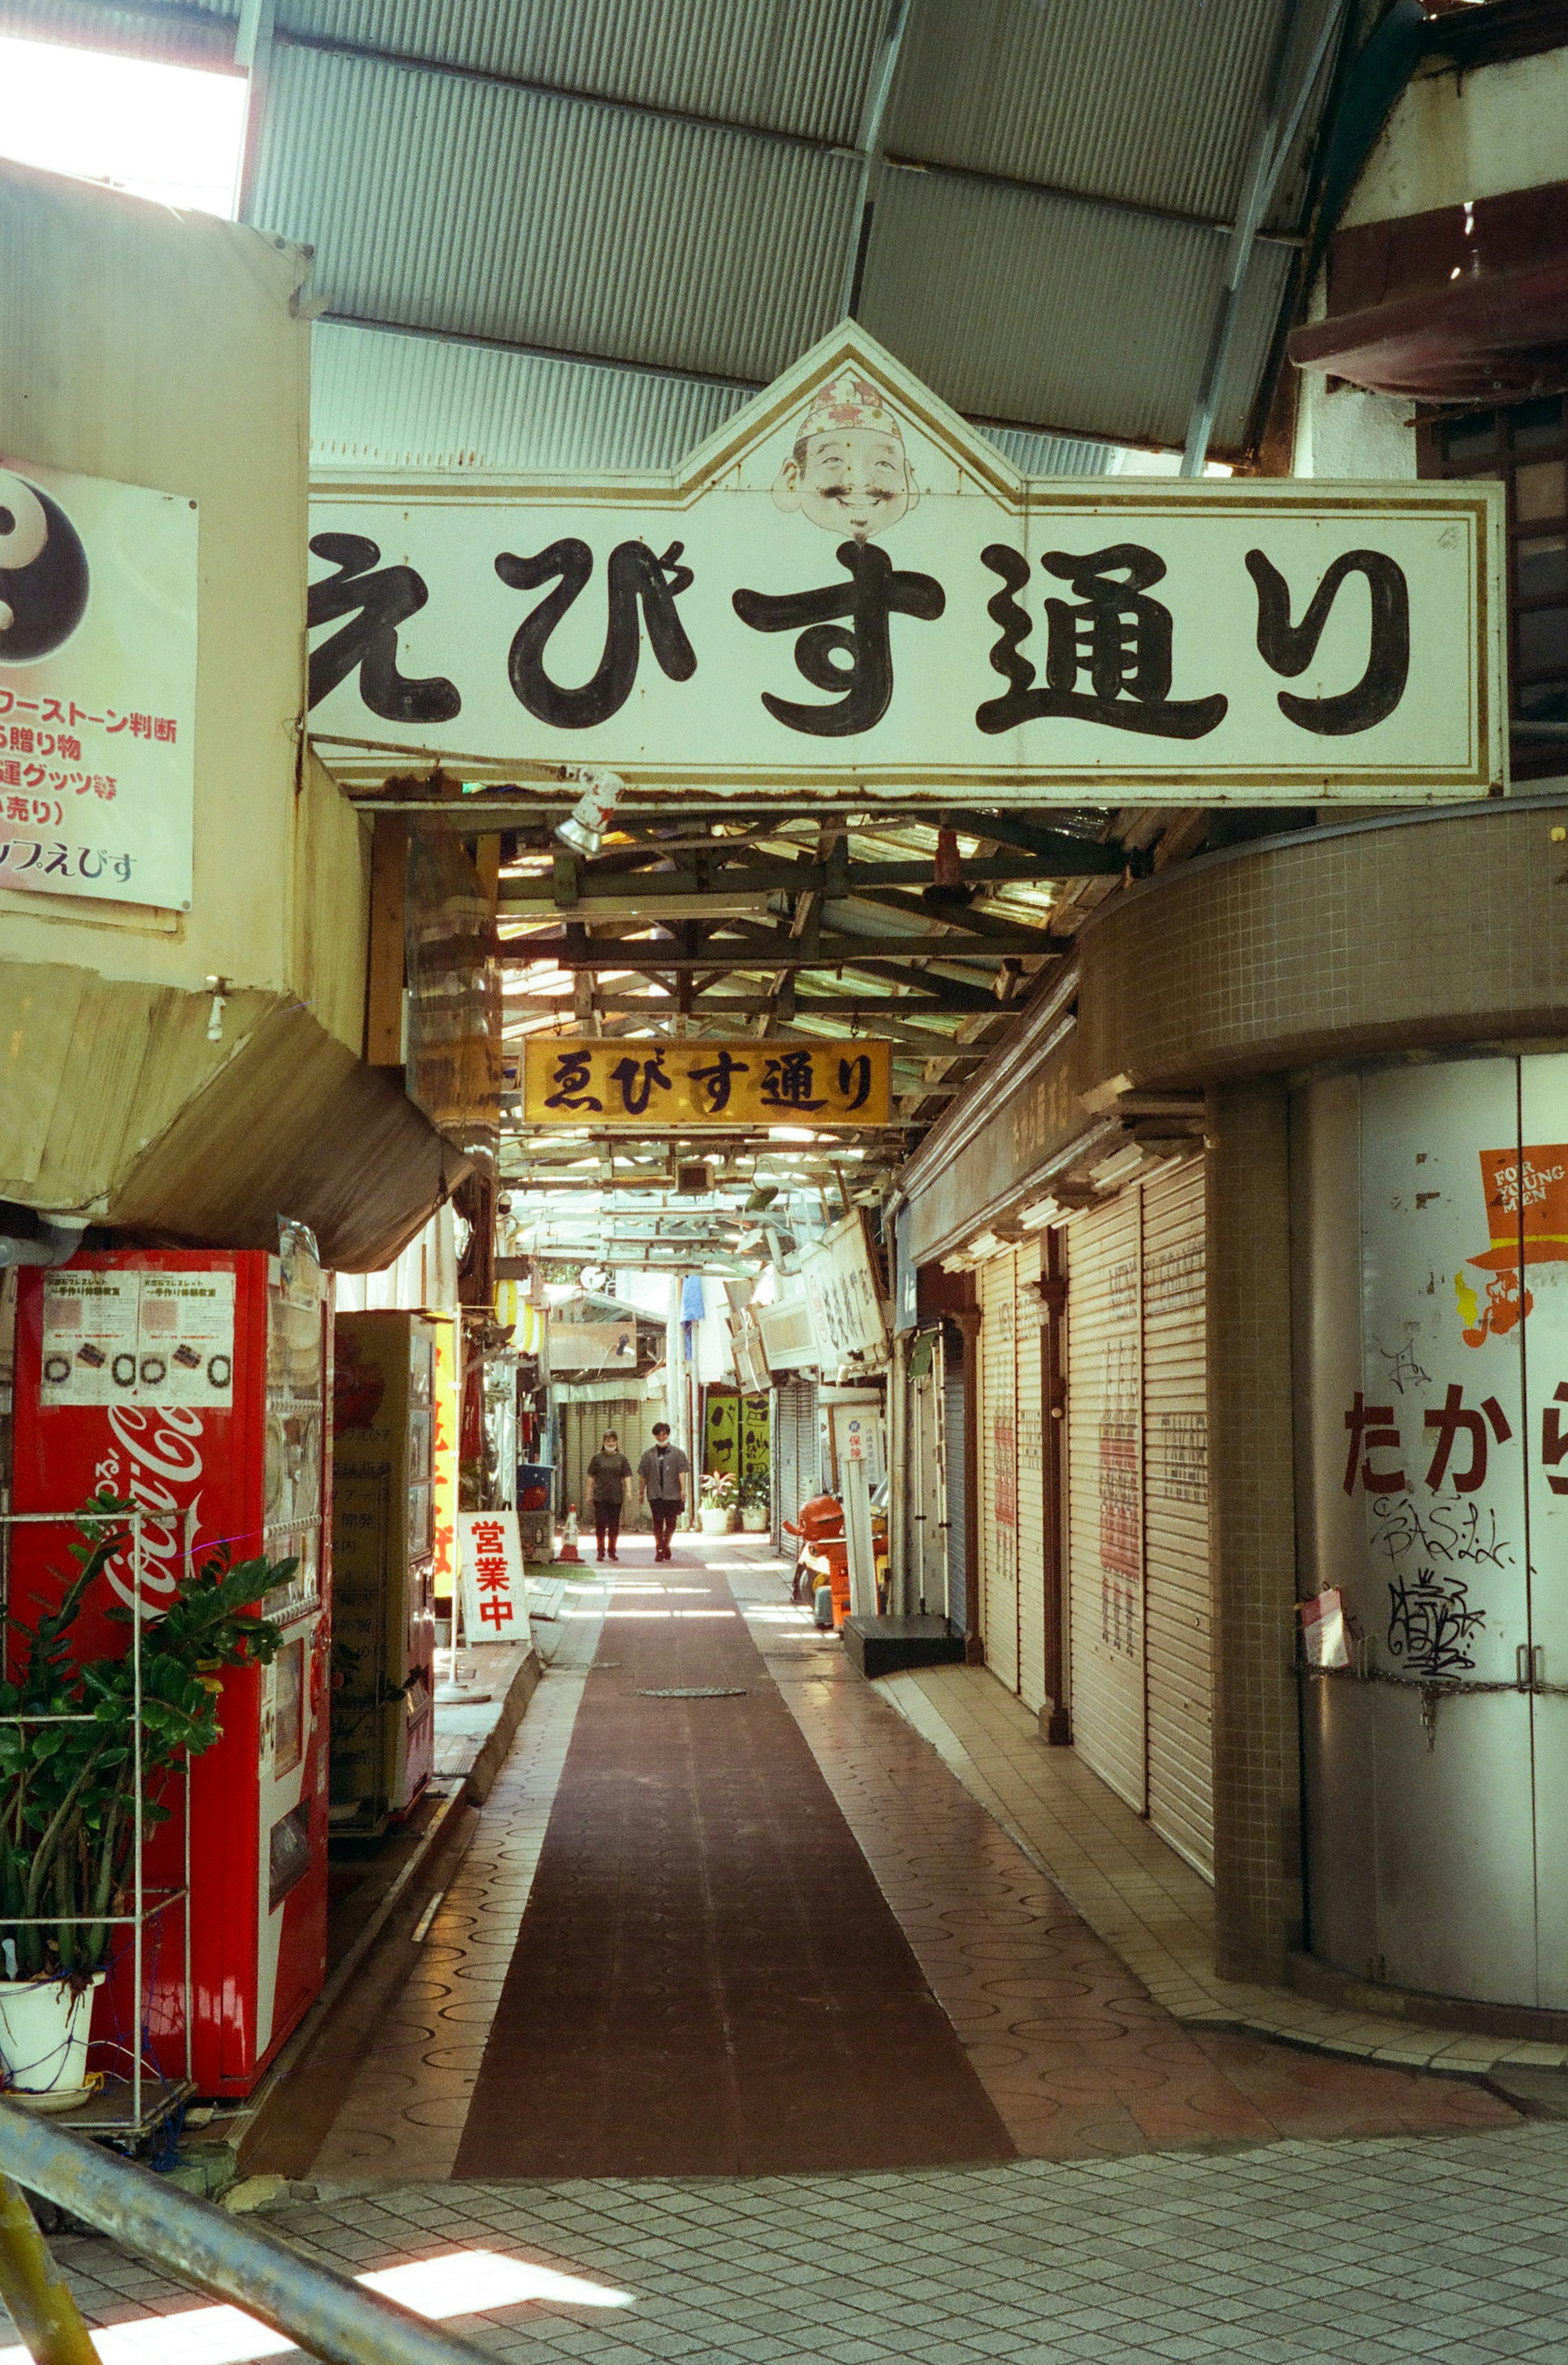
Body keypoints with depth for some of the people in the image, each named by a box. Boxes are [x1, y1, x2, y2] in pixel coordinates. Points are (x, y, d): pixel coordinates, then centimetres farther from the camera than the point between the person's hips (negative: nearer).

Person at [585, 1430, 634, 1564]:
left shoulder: (621, 1458, 8)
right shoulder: (598, 1457, 5)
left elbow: (627, 1476, 6)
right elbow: (591, 1477, 7)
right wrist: (589, 1493, 3)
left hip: (616, 1497, 1)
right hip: (600, 1496, -1)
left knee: (614, 1525, 5)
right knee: (600, 1523, -6)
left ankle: (612, 1552, 15)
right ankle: (600, 1552, 1)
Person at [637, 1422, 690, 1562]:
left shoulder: (677, 1453, 6)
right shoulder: (649, 1455, 9)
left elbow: (682, 1472, -2)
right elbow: (642, 1476, 12)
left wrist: (683, 1489, -13)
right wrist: (641, 1492, 10)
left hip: (672, 1494, 0)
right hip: (655, 1495, 0)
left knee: (671, 1523, 4)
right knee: (658, 1523, -4)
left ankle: (666, 1545, 24)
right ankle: (659, 1550, 0)